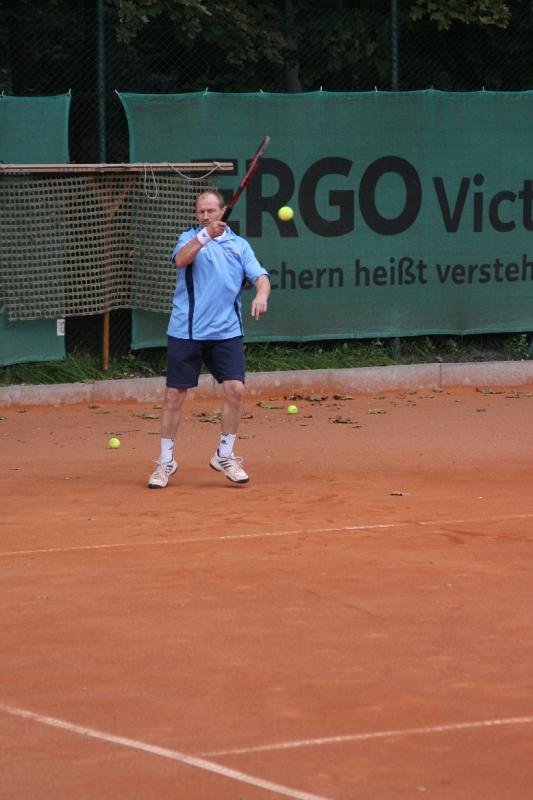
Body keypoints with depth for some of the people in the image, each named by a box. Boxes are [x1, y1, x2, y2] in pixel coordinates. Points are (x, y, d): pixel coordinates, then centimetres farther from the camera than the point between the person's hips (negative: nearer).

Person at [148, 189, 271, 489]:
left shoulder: (239, 245, 11)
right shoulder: (191, 237, 5)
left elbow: (259, 275, 0)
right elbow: (181, 260, -16)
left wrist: (261, 295, -22)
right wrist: (204, 236, -30)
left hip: (226, 331, 2)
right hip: (185, 331, -1)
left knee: (235, 390, -9)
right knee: (174, 395, 1)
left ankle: (224, 456, 9)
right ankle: (166, 461, 13)